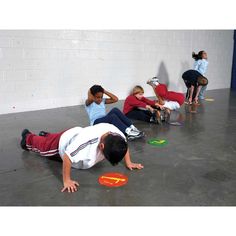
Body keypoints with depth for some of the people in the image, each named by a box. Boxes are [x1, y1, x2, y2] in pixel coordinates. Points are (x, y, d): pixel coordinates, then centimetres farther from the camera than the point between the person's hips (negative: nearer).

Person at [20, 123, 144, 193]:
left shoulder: (118, 135, -34)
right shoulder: (86, 140, -53)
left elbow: (125, 147, -11)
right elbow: (67, 156, -45)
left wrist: (129, 163, -18)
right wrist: (66, 181, -41)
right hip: (65, 139, -5)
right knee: (43, 145, 28)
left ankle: (45, 134, 69)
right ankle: (28, 137, 58)